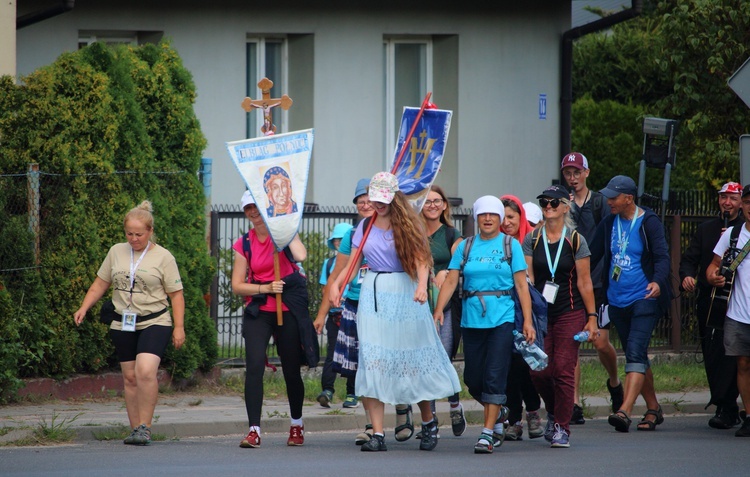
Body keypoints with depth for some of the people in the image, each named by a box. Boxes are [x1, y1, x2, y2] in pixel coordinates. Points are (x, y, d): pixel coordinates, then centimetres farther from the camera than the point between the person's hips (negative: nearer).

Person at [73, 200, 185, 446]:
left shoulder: (163, 257, -2)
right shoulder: (116, 252, 9)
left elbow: (176, 295, 1)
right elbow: (100, 284, 16)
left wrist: (179, 327, -4)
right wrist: (84, 308, 3)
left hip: (154, 322, -5)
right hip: (123, 325, 5)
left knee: (146, 371, -22)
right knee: (130, 378, 6)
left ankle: (145, 426, -17)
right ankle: (135, 429, 12)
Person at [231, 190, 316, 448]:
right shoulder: (244, 244, 6)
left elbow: (300, 256, -22)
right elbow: (237, 285, 4)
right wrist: (265, 288, -11)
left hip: (288, 310, -1)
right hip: (258, 312, 1)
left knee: (291, 369, 9)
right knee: (254, 366, -15)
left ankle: (297, 424, 31)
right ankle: (254, 430, -18)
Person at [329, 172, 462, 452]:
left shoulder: (406, 223, -2)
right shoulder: (365, 226, 10)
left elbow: (420, 258, -12)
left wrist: (422, 286, -31)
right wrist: (337, 283, -10)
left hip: (403, 293, -3)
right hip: (373, 294, 3)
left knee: (413, 358, 4)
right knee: (372, 361, -6)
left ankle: (428, 423, 26)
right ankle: (377, 434, -7)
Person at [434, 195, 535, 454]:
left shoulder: (511, 245, 4)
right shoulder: (466, 246, 9)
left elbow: (521, 285, 1)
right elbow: (451, 280, 2)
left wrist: (528, 321, -6)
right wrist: (439, 309, -13)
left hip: (502, 318, -3)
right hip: (471, 319, 3)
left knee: (494, 376, -10)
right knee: (473, 380, 6)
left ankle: (488, 432, -7)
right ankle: (498, 413, 32)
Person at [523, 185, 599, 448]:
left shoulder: (576, 241, 1)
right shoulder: (531, 240, 5)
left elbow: (584, 283, 1)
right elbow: (527, 278, 1)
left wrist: (592, 317, -2)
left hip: (570, 314, -2)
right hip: (540, 314, 2)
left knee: (564, 371, -7)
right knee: (539, 371, -2)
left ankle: (562, 427, 2)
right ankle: (553, 411, 27)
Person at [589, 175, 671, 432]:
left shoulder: (648, 223, -8)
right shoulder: (608, 224, 8)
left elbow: (662, 257, -14)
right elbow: (592, 255, 16)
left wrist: (658, 281, -33)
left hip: (644, 299, -6)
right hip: (617, 301, 7)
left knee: (635, 352, -17)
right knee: (635, 356, 12)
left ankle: (625, 411, -26)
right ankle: (653, 408, 24)